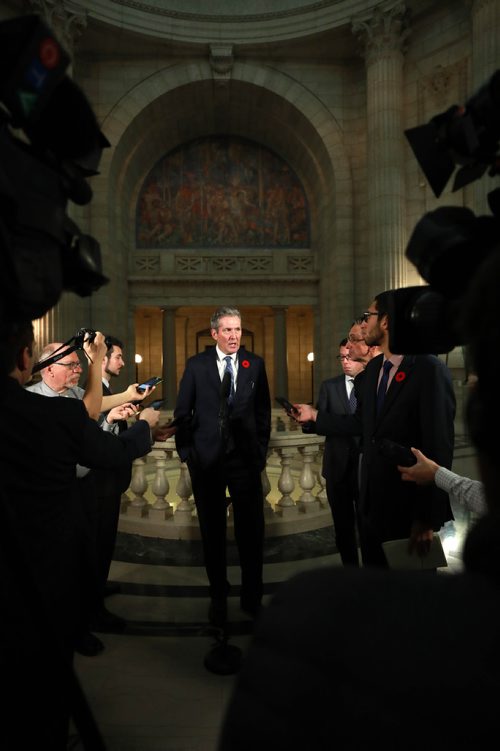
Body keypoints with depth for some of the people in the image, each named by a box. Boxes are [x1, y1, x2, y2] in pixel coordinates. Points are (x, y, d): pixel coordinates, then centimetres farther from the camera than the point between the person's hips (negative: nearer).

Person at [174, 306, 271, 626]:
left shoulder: (255, 364, 2)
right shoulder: (196, 365, 0)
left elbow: (263, 411, 6)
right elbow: (183, 412, 4)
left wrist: (261, 450, 4)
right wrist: (187, 452, 1)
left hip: (245, 459, 1)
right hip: (207, 459, 0)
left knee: (252, 530, 7)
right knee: (213, 531, 12)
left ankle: (252, 597, 28)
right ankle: (219, 597, 31)